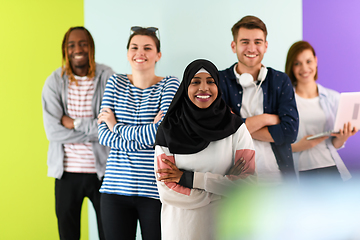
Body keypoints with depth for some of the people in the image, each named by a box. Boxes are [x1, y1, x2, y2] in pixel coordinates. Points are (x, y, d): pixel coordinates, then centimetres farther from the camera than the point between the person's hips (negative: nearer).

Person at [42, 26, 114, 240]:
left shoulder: (108, 78, -5)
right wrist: (95, 129, -14)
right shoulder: (55, 82, -1)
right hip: (67, 171, 2)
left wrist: (75, 123, -12)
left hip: (101, 170, -1)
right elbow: (52, 131, -11)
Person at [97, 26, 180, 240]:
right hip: (116, 188, 3)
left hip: (155, 190, -3)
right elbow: (103, 134, -1)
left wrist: (116, 126, -7)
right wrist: (147, 135, -14)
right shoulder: (116, 83, 7)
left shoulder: (169, 85, -2)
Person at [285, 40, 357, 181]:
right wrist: (297, 147, -15)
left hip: (330, 169, 2)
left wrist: (341, 138, -8)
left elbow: (335, 145, 13)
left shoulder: (333, 97, 10)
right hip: (299, 172, -2)